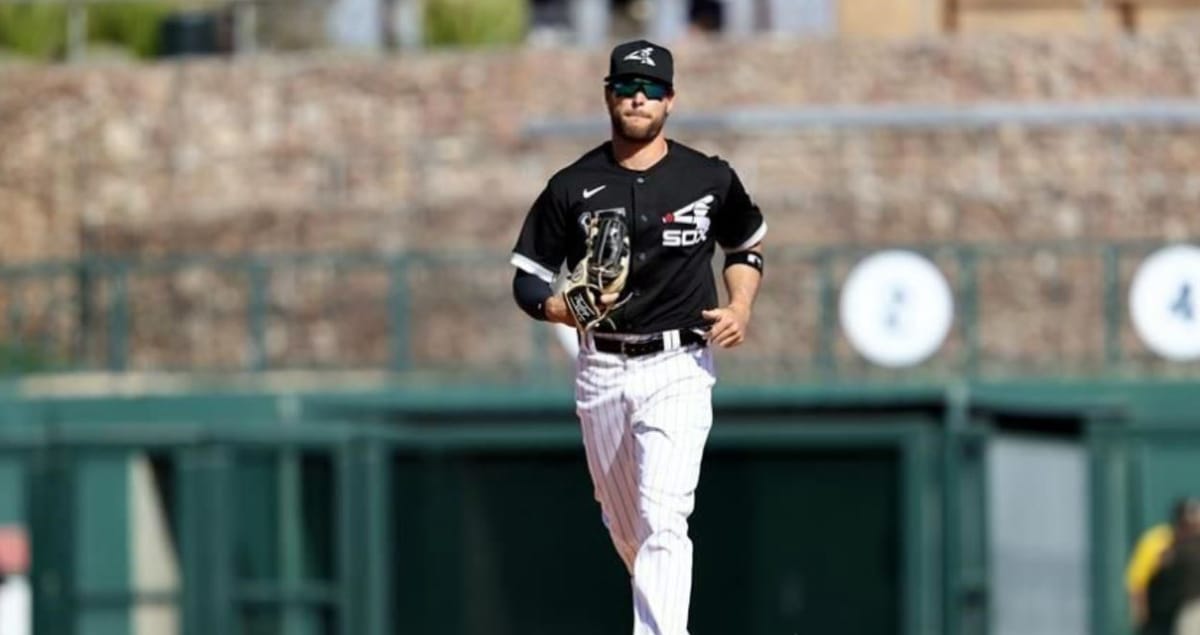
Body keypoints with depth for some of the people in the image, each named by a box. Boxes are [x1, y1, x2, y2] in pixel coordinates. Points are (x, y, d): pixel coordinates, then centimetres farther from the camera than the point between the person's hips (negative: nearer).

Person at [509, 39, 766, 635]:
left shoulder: (709, 179, 1)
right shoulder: (572, 187, 1)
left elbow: (747, 245, 19)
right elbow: (527, 278, 4)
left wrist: (740, 306, 0)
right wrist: (560, 307, -18)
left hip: (678, 368, -3)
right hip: (601, 371, 3)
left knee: (663, 519, -19)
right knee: (624, 526, 15)